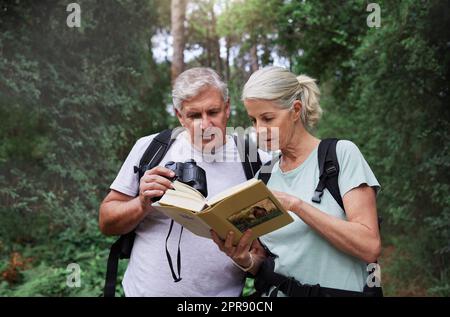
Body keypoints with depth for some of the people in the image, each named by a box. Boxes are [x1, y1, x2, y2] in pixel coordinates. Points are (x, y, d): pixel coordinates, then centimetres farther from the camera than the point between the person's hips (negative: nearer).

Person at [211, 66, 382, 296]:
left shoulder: (341, 154, -3)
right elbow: (261, 263, 11)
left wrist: (296, 204, -18)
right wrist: (245, 260, -10)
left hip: (338, 289, -3)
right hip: (276, 290, 3)